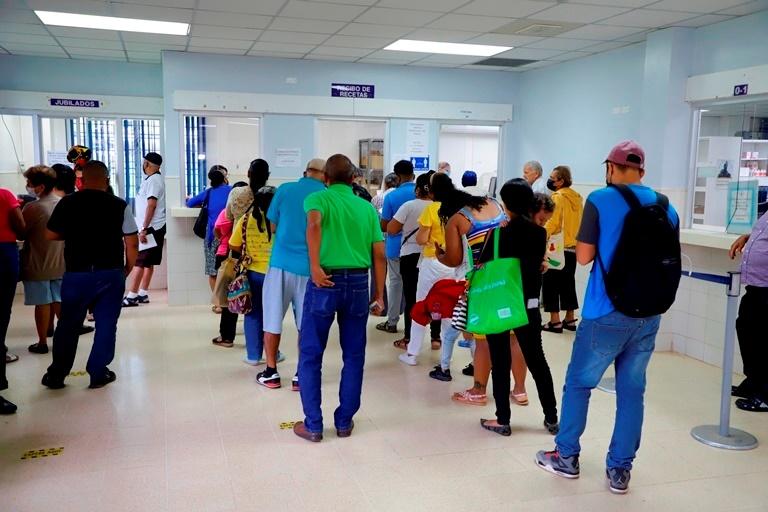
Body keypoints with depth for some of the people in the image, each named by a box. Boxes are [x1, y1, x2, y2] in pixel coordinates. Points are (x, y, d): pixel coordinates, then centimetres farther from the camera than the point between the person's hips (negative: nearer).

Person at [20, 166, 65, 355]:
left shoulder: (33, 208, -18)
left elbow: (20, 233, -10)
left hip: (37, 265, -5)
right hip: (60, 263, 5)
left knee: (42, 304, 4)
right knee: (59, 301, 15)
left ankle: (42, 342, 13)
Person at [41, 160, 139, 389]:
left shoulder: (67, 203, -1)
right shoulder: (120, 205, -3)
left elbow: (51, 235, 8)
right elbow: (132, 243, -4)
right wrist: (127, 269, 9)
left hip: (76, 274, 1)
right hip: (111, 273, -1)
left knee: (68, 325, 14)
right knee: (106, 324, 9)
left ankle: (56, 375, 23)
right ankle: (98, 373, 12)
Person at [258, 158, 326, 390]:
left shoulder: (285, 189, 1)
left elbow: (272, 226, 7)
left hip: (281, 263, 0)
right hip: (309, 267, 0)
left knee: (273, 319, 11)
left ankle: (271, 373, 18)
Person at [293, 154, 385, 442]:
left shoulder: (318, 198, 2)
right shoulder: (367, 208, 12)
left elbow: (314, 225, -22)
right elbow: (379, 255, 8)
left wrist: (315, 267, -24)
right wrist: (379, 295, 14)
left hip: (326, 281, -3)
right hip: (358, 283, 3)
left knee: (310, 356, 9)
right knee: (354, 356, 14)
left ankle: (313, 425, 13)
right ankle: (344, 422, 21)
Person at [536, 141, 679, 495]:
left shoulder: (601, 200, -8)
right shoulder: (666, 207, 7)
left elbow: (583, 257, -8)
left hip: (607, 313, -4)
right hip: (648, 315, 5)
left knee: (578, 383, 11)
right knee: (632, 391, 11)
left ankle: (566, 457, 22)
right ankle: (620, 470, 19)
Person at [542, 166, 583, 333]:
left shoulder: (557, 197, -14)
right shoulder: (577, 197, 8)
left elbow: (552, 223, -18)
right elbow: (579, 222, 12)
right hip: (572, 247, 7)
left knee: (551, 284, 1)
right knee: (567, 283, 15)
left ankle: (555, 322, 2)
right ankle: (570, 319, 20)